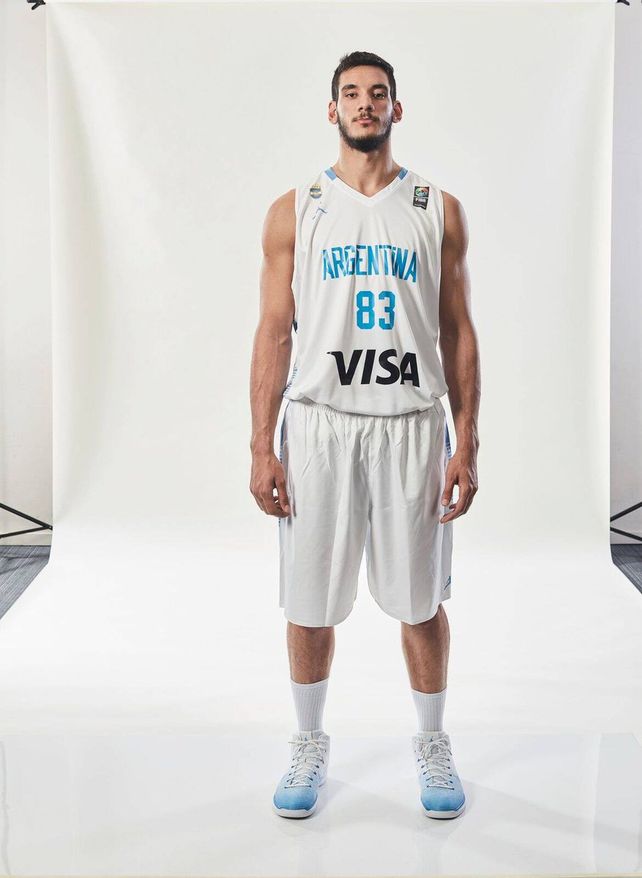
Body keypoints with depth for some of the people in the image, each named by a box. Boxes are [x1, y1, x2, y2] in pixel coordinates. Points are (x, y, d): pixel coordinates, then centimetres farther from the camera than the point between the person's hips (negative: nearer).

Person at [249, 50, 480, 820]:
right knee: (309, 602, 8)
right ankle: (310, 745, 30)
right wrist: (261, 449, -4)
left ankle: (432, 744, 31)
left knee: (421, 601, 9)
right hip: (317, 423, 0)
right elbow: (273, 333, 2)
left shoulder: (439, 211, 7)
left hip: (412, 425, 0)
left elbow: (458, 334, 5)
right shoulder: (294, 211, 6)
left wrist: (467, 443, -2)